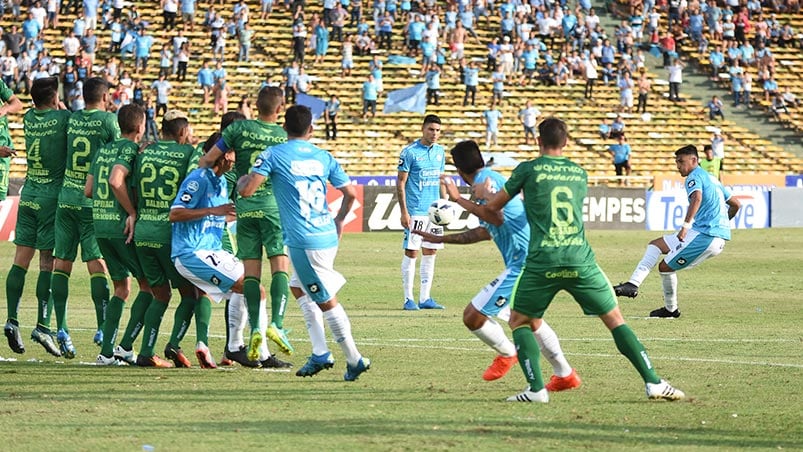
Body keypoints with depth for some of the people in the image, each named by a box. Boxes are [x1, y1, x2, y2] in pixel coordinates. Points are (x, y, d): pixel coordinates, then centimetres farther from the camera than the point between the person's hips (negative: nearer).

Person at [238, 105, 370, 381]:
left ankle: (354, 359, 1)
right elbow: (350, 193, 11)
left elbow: (247, 190, -11)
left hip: (303, 241, -6)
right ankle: (320, 353, 16)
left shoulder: (273, 155, -5)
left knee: (326, 301, 0)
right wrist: (339, 220, 29)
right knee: (298, 287, 22)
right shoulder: (323, 157, 9)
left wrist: (241, 179, 13)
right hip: (328, 236, 6)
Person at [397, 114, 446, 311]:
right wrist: (404, 212, -13)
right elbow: (400, 183, -7)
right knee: (411, 253, -4)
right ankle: (408, 298, 2)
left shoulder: (440, 151, 11)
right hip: (415, 212, -6)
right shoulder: (410, 152, -8)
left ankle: (425, 298, 11)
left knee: (430, 253, 6)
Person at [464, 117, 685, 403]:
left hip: (542, 261, -2)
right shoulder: (580, 173, 16)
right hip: (581, 260, 2)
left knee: (519, 321, 16)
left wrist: (483, 196, 39)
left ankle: (536, 389, 0)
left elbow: (493, 206, 12)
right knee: (615, 320, 12)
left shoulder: (528, 170, 4)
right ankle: (653, 382, 3)